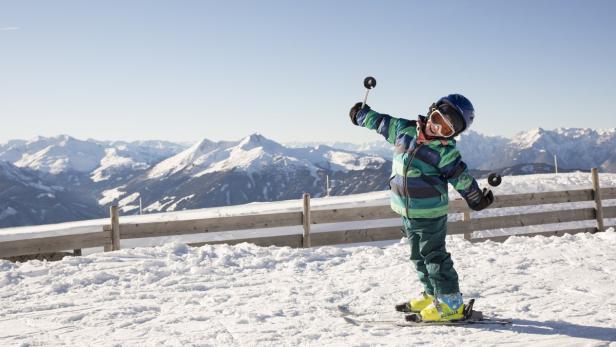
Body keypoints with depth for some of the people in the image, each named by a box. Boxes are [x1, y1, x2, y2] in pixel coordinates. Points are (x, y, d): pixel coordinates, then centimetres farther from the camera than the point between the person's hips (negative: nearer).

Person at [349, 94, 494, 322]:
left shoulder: (446, 151, -14)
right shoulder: (404, 129, 1)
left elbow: (462, 178, -7)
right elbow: (382, 123, 17)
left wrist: (477, 199, -5)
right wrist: (362, 115, 28)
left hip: (430, 214, -7)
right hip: (407, 211, 7)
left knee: (434, 256, -4)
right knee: (419, 256, 17)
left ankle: (451, 303, 4)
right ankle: (432, 294, 31)